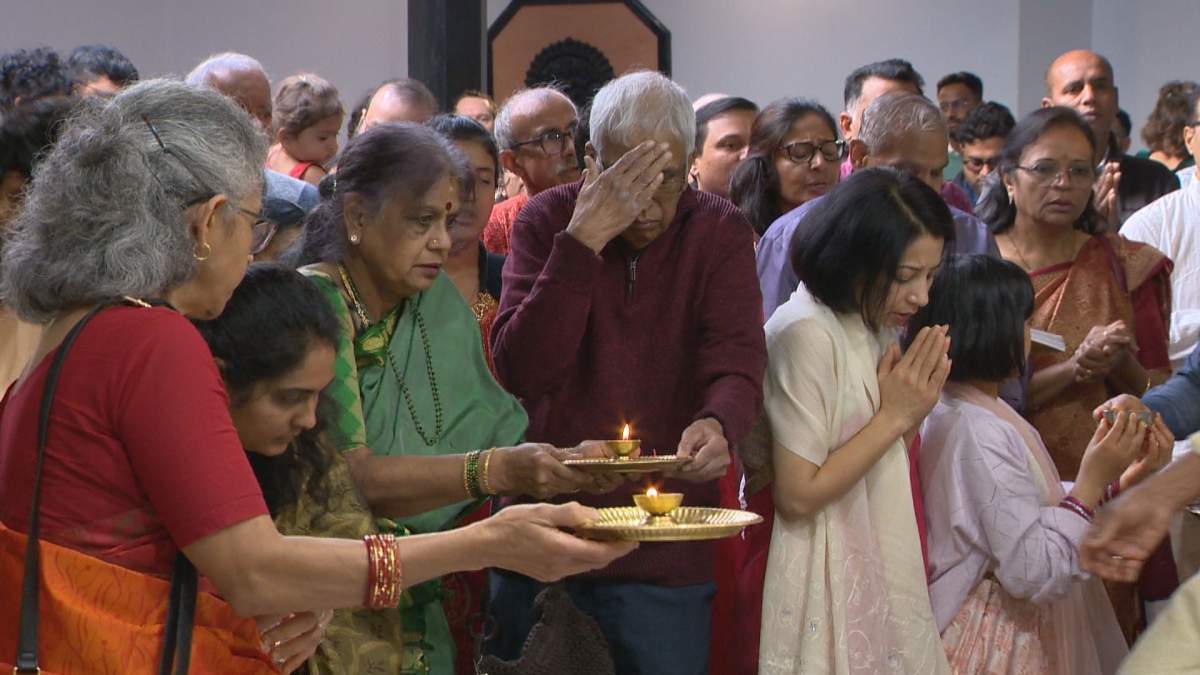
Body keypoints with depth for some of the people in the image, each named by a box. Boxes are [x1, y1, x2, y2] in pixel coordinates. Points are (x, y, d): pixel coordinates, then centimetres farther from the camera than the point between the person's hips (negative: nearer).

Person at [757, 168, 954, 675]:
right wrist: (894, 416, -15)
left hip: (878, 571, 9)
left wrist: (911, 412, -4)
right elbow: (797, 495, -19)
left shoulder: (876, 329, 10)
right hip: (828, 584, -8)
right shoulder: (805, 333, -18)